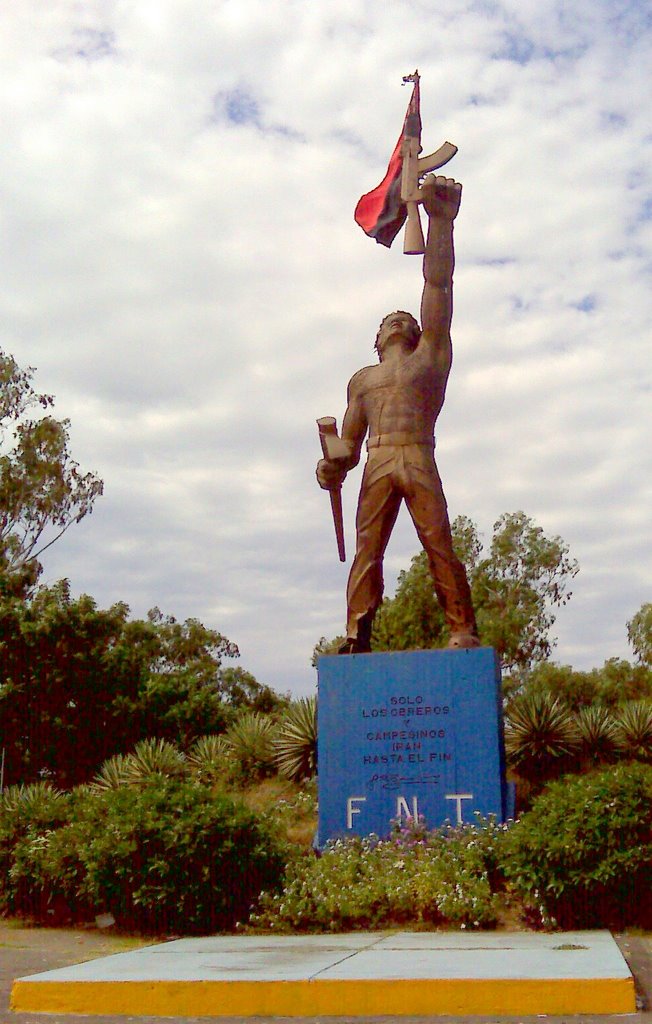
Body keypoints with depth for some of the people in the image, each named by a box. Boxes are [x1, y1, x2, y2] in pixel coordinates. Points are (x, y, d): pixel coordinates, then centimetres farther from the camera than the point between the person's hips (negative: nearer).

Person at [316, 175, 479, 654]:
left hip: (419, 462, -2)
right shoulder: (362, 379, 30)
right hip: (376, 468, 2)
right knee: (367, 551, -10)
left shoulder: (430, 355, 22)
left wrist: (441, 219, 6)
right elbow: (350, 443, 22)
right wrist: (336, 465, -1)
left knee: (440, 546, -12)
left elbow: (438, 283, 13)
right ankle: (356, 639, -17)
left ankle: (464, 633, -12)